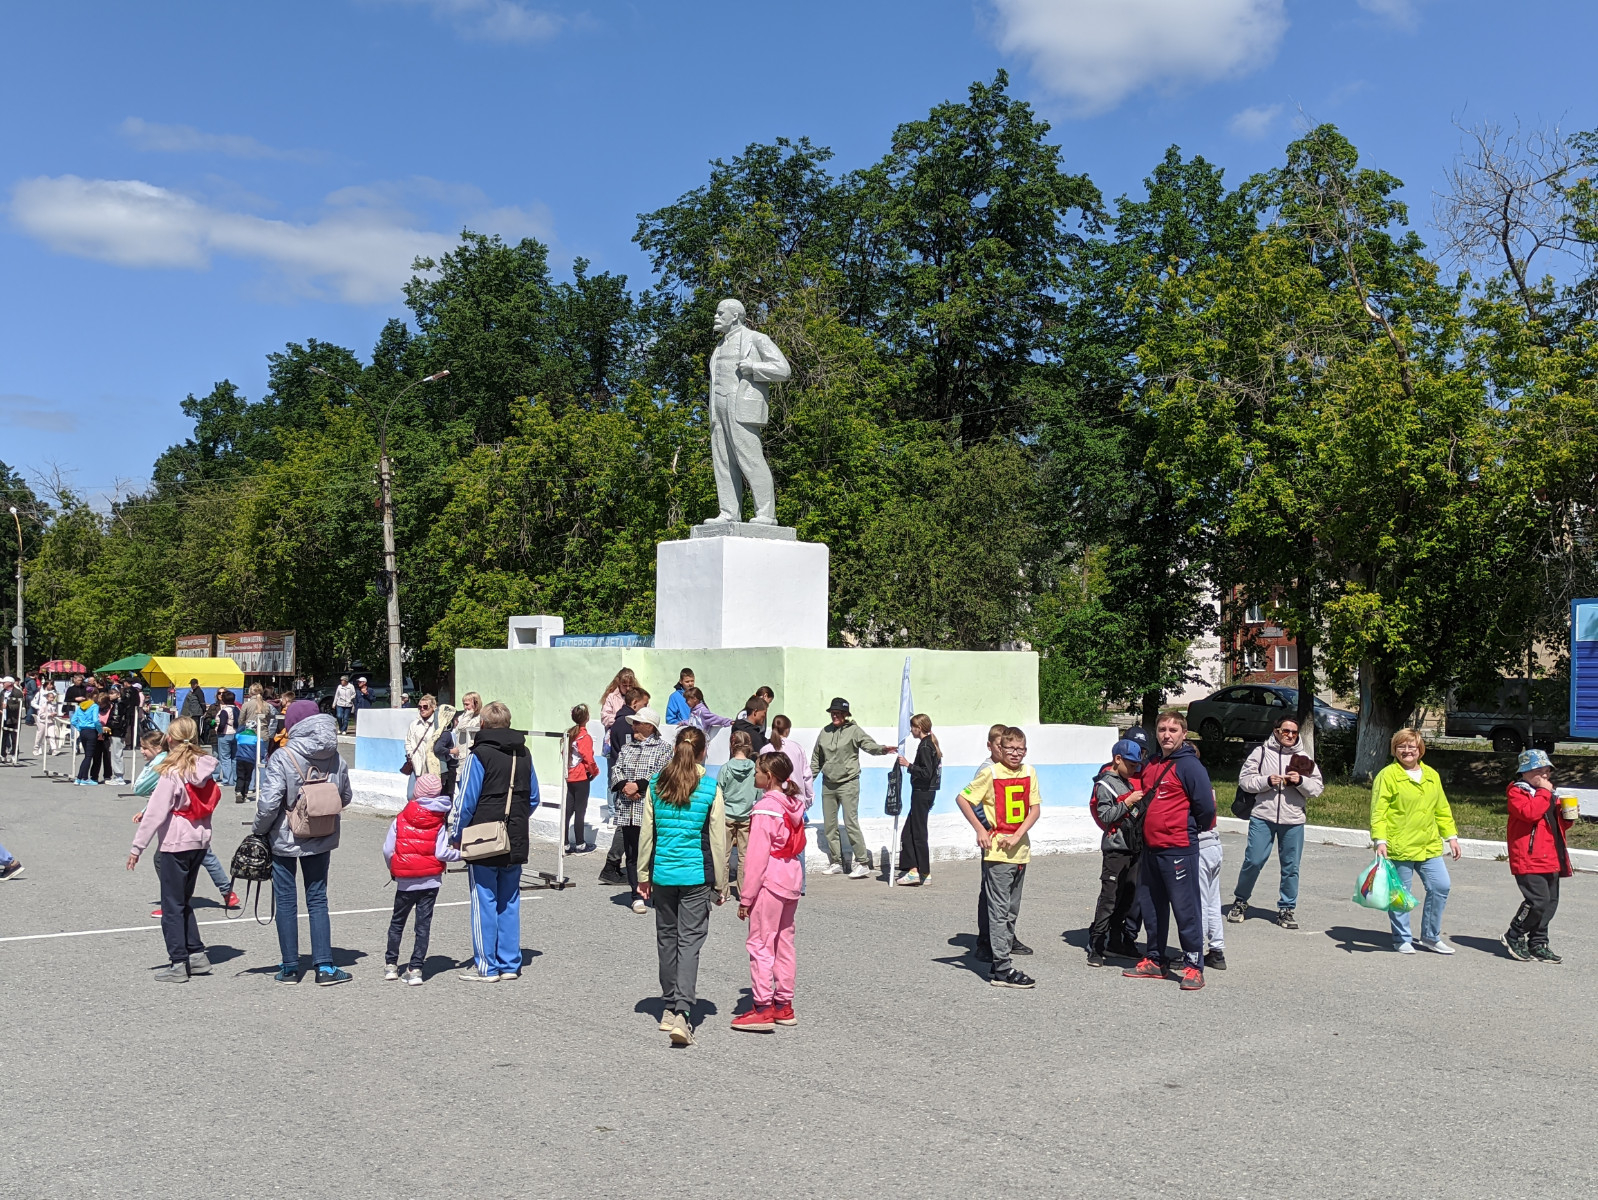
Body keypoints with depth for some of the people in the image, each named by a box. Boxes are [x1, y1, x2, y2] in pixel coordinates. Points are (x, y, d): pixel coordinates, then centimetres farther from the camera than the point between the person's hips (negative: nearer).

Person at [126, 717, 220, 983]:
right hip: (200, 841, 7)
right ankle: (196, 954, 18)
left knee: (173, 904, 1)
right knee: (185, 901, 18)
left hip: (175, 844, -7)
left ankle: (178, 963, 2)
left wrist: (137, 846, -10)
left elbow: (156, 811, -15)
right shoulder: (205, 767, 2)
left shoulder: (173, 772, -15)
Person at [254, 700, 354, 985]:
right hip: (321, 840, 3)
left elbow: (269, 803, -21)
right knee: (317, 900, 11)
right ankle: (324, 966, 7)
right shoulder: (335, 759, -4)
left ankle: (289, 967, 15)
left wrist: (260, 830, -5)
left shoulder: (282, 758, -17)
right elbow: (345, 798, 8)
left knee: (286, 902, 9)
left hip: (284, 839, -3)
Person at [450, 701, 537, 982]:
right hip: (516, 844, 6)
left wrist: (456, 836, 0)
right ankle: (510, 964, 16)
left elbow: (467, 801, -11)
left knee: (484, 903, 1)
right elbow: (534, 799, 14)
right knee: (509, 903, 12)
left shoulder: (480, 755, -11)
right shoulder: (524, 755, 8)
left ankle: (486, 967, 5)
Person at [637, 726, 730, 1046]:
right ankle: (682, 1012, -14)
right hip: (696, 875, -3)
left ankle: (670, 1007, 24)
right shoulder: (711, 788, -7)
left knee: (667, 938, 15)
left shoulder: (656, 785, 0)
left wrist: (643, 875, 13)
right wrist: (720, 883, 5)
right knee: (690, 941, -1)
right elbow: (718, 840, -3)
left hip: (663, 873, 3)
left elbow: (646, 833, 4)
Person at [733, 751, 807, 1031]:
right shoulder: (794, 804, 9)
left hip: (770, 882, -9)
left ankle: (762, 1008, -2)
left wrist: (746, 897, -11)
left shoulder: (765, 809, -15)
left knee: (760, 943, -3)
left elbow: (757, 857, -16)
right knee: (784, 942, 14)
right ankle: (784, 1005, 19)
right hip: (792, 879, 9)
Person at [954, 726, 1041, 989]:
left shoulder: (1029, 772, 6)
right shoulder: (990, 773, -9)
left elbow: (1035, 808, 4)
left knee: (1012, 911, 12)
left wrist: (1018, 835, -10)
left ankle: (1000, 962, 21)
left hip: (1020, 850, 6)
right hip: (996, 851, -6)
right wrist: (980, 830, -10)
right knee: (999, 909, -5)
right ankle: (1002, 969, -3)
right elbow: (962, 798, -6)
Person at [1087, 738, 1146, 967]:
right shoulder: (1105, 784, -9)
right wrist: (1128, 803, -20)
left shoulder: (1128, 781, 17)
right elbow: (1105, 816, -17)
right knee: (1109, 899, -9)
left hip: (1133, 847, 8)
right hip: (1116, 848, -8)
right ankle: (1095, 947, -6)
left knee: (1127, 897, 12)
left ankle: (1116, 942, 21)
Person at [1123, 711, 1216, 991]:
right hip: (1150, 849, 8)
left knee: (1186, 909, -3)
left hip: (1179, 850, -8)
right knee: (1151, 907, 14)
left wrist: (1191, 832, 1)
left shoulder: (1189, 765, -11)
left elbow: (1205, 806, -13)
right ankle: (1156, 961, 26)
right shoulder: (1149, 767, 13)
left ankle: (1193, 966, 4)